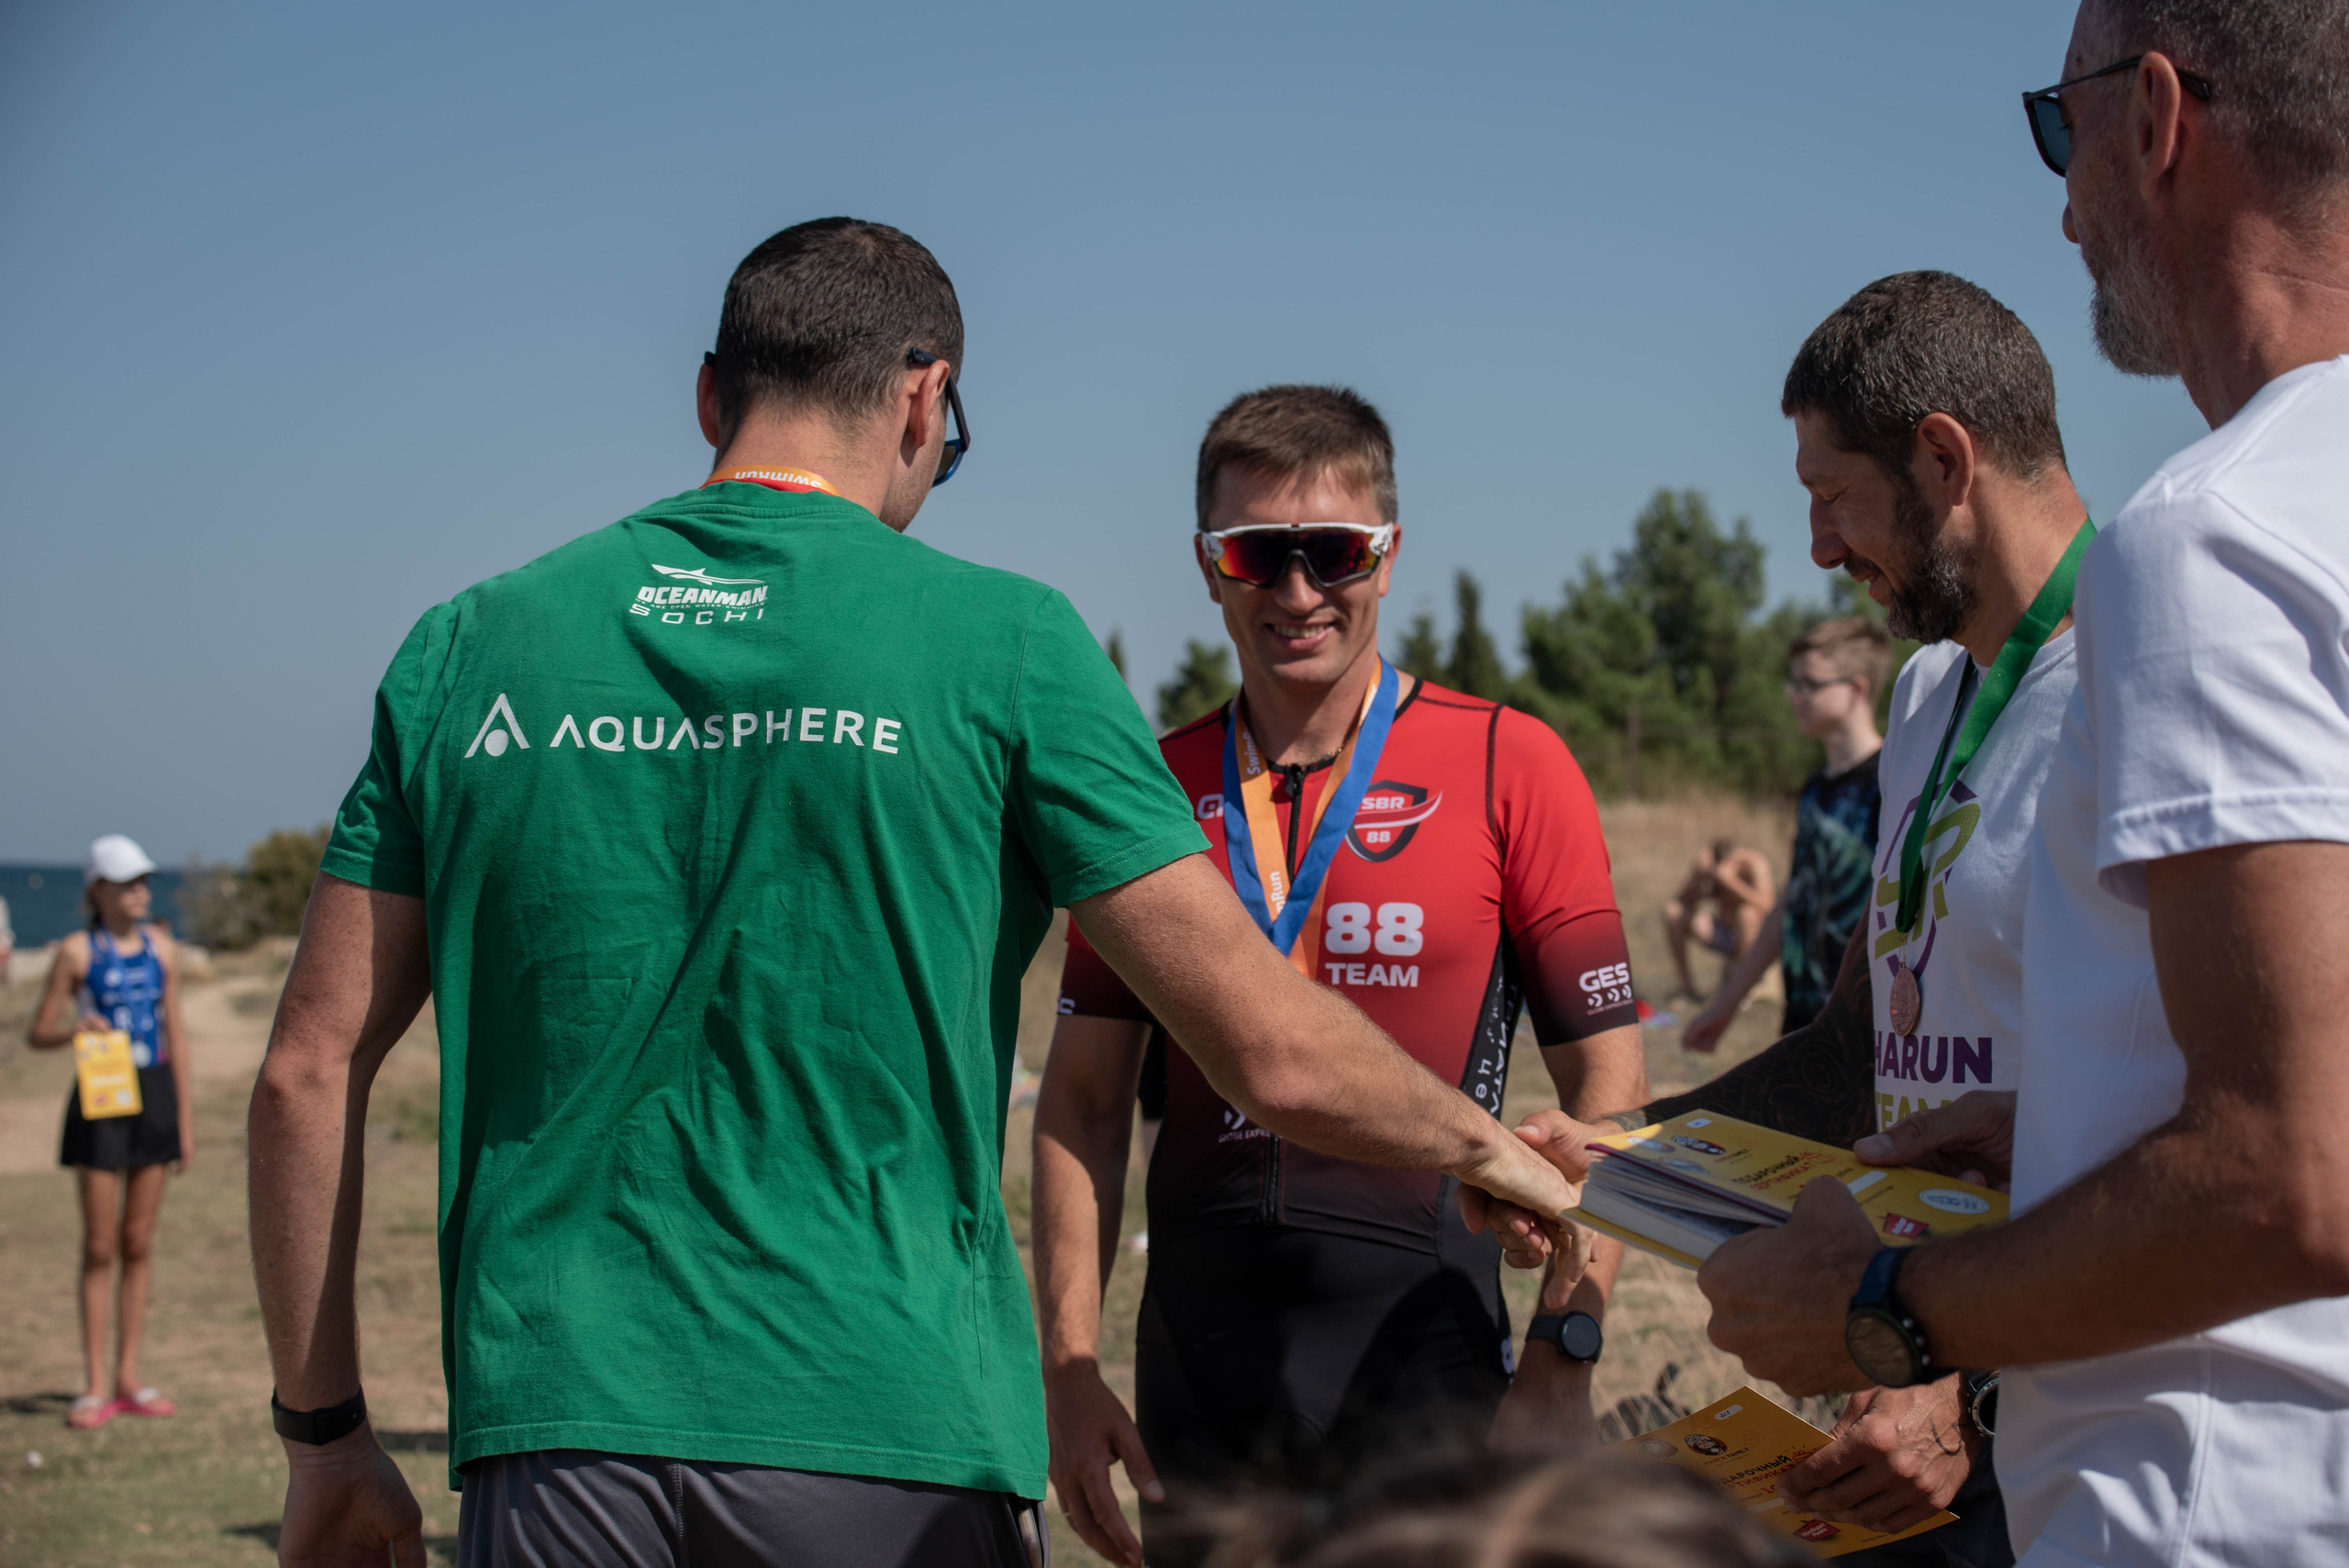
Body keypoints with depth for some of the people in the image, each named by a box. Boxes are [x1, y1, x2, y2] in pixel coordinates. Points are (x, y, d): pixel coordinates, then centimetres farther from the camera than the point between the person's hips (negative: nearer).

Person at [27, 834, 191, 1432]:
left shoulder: (161, 947, 7)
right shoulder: (78, 951, -4)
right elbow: (38, 1034, -1)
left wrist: (185, 1116, 9)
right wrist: (75, 1029, -23)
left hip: (155, 1095, 4)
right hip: (101, 1097, -4)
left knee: (139, 1242, 7)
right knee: (100, 1247, -1)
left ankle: (129, 1377, 15)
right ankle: (96, 1386, 5)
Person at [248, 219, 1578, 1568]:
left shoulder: (467, 644, 6)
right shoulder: (1002, 642, -3)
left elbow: (310, 1071, 7)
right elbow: (1280, 1059, -5)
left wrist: (325, 1435, 16)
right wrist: (1485, 1148, 15)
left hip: (555, 1443, 3)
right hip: (891, 1451, -2)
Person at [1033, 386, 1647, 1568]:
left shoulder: (1509, 766, -2)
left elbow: (1606, 1075, -1)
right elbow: (1083, 1096, 7)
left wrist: (1567, 1353, -9)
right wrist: (1068, 1370, 0)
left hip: (1430, 1374, -2)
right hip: (1195, 1393, 2)